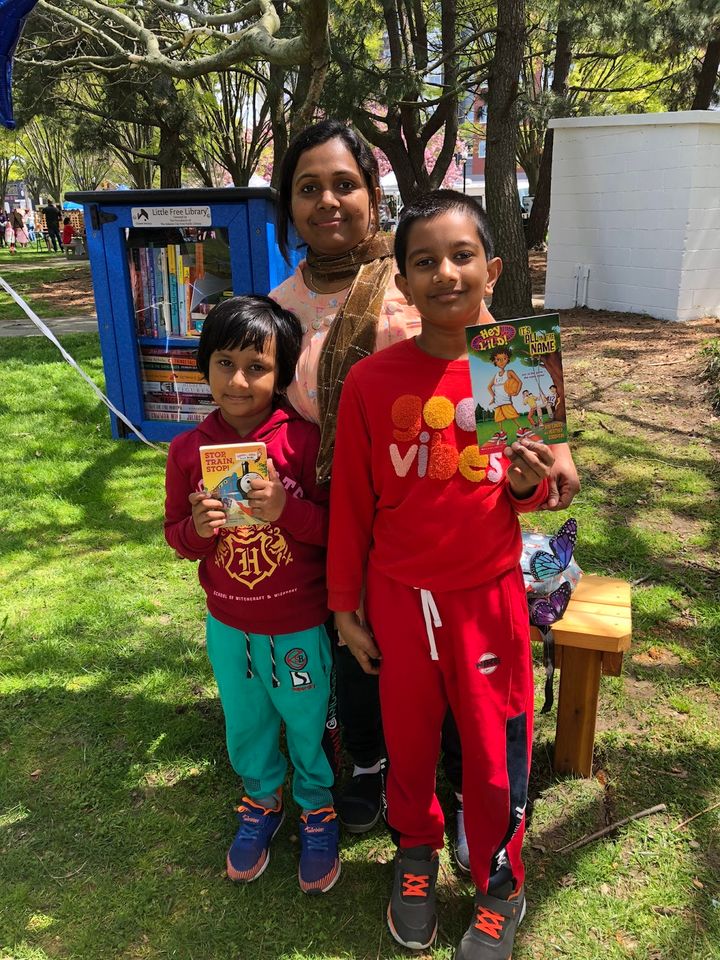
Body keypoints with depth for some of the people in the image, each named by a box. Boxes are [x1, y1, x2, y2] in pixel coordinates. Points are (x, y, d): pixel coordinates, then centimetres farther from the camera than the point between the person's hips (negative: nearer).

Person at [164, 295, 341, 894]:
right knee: (245, 725, 23)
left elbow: (338, 525, -13)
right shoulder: (189, 450, -7)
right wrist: (198, 528, -21)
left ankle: (318, 809, 44)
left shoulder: (304, 440, -16)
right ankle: (262, 801, 51)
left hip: (300, 624, -3)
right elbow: (177, 536, 1)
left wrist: (287, 509, -30)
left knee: (308, 722, 17)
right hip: (228, 625, 3)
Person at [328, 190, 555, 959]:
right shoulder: (372, 381, -12)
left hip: (488, 594, 0)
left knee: (494, 752, 13)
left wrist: (528, 485, -19)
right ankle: (416, 856, 48)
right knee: (408, 740, 19)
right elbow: (350, 501, -3)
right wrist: (345, 604, 2)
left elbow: (527, 492, 5)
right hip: (399, 598, 0)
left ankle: (499, 888, 40)